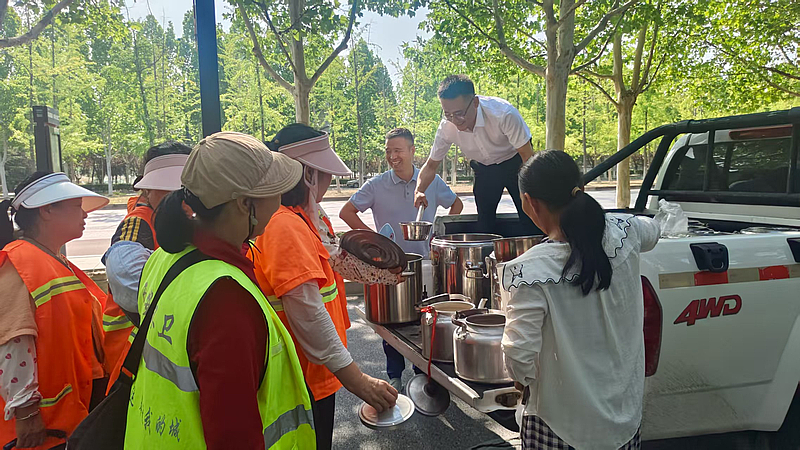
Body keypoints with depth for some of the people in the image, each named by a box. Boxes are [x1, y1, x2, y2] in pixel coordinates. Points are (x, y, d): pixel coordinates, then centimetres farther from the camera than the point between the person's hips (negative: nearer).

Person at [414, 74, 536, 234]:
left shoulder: (504, 114, -35)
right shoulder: (446, 127, -23)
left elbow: (527, 156, -25)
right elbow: (431, 165, -9)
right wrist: (419, 191, -29)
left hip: (514, 163, -3)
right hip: (484, 169, 3)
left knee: (530, 219, -8)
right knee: (485, 222, 0)